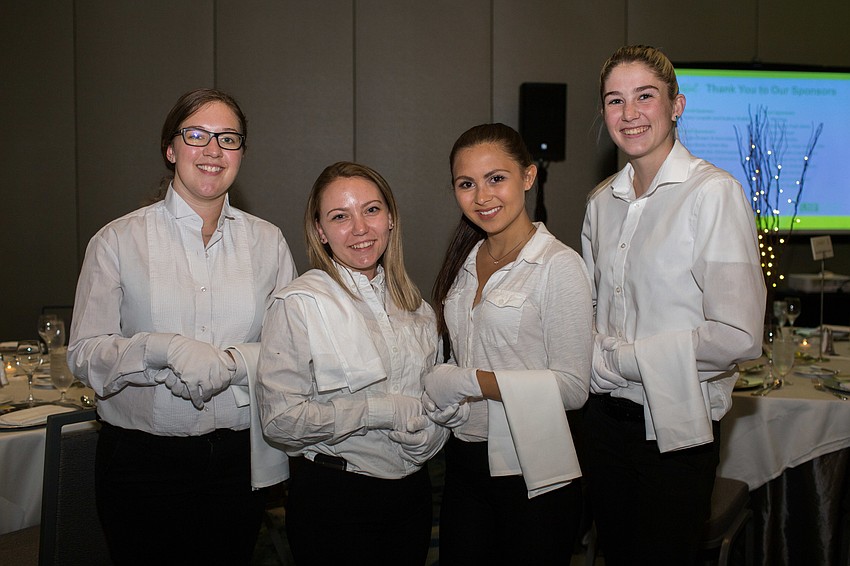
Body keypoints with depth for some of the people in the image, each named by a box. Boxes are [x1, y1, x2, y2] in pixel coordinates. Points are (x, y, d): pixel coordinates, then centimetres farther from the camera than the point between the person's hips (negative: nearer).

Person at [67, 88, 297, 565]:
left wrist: (229, 364, -16)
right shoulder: (119, 240, -2)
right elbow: (85, 355, -8)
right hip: (142, 458, -2)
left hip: (238, 455, 2)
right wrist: (167, 349, -24)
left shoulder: (266, 240, 4)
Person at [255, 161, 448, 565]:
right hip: (333, 497, -6)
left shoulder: (411, 302, 7)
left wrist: (429, 433, -3)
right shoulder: (299, 303, -13)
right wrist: (384, 411, -19)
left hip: (412, 489, 6)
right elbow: (280, 419, -19)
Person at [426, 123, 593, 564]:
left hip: (532, 475, -6)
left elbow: (573, 387, -17)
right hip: (465, 461, 6)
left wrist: (468, 381, -19)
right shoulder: (466, 262, 8)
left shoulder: (558, 266, -13)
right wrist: (443, 400, -3)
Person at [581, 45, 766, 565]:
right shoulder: (603, 201, 7)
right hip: (607, 416, 6)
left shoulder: (714, 193, -15)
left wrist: (618, 359, -15)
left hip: (676, 427, -6)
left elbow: (738, 337, -21)